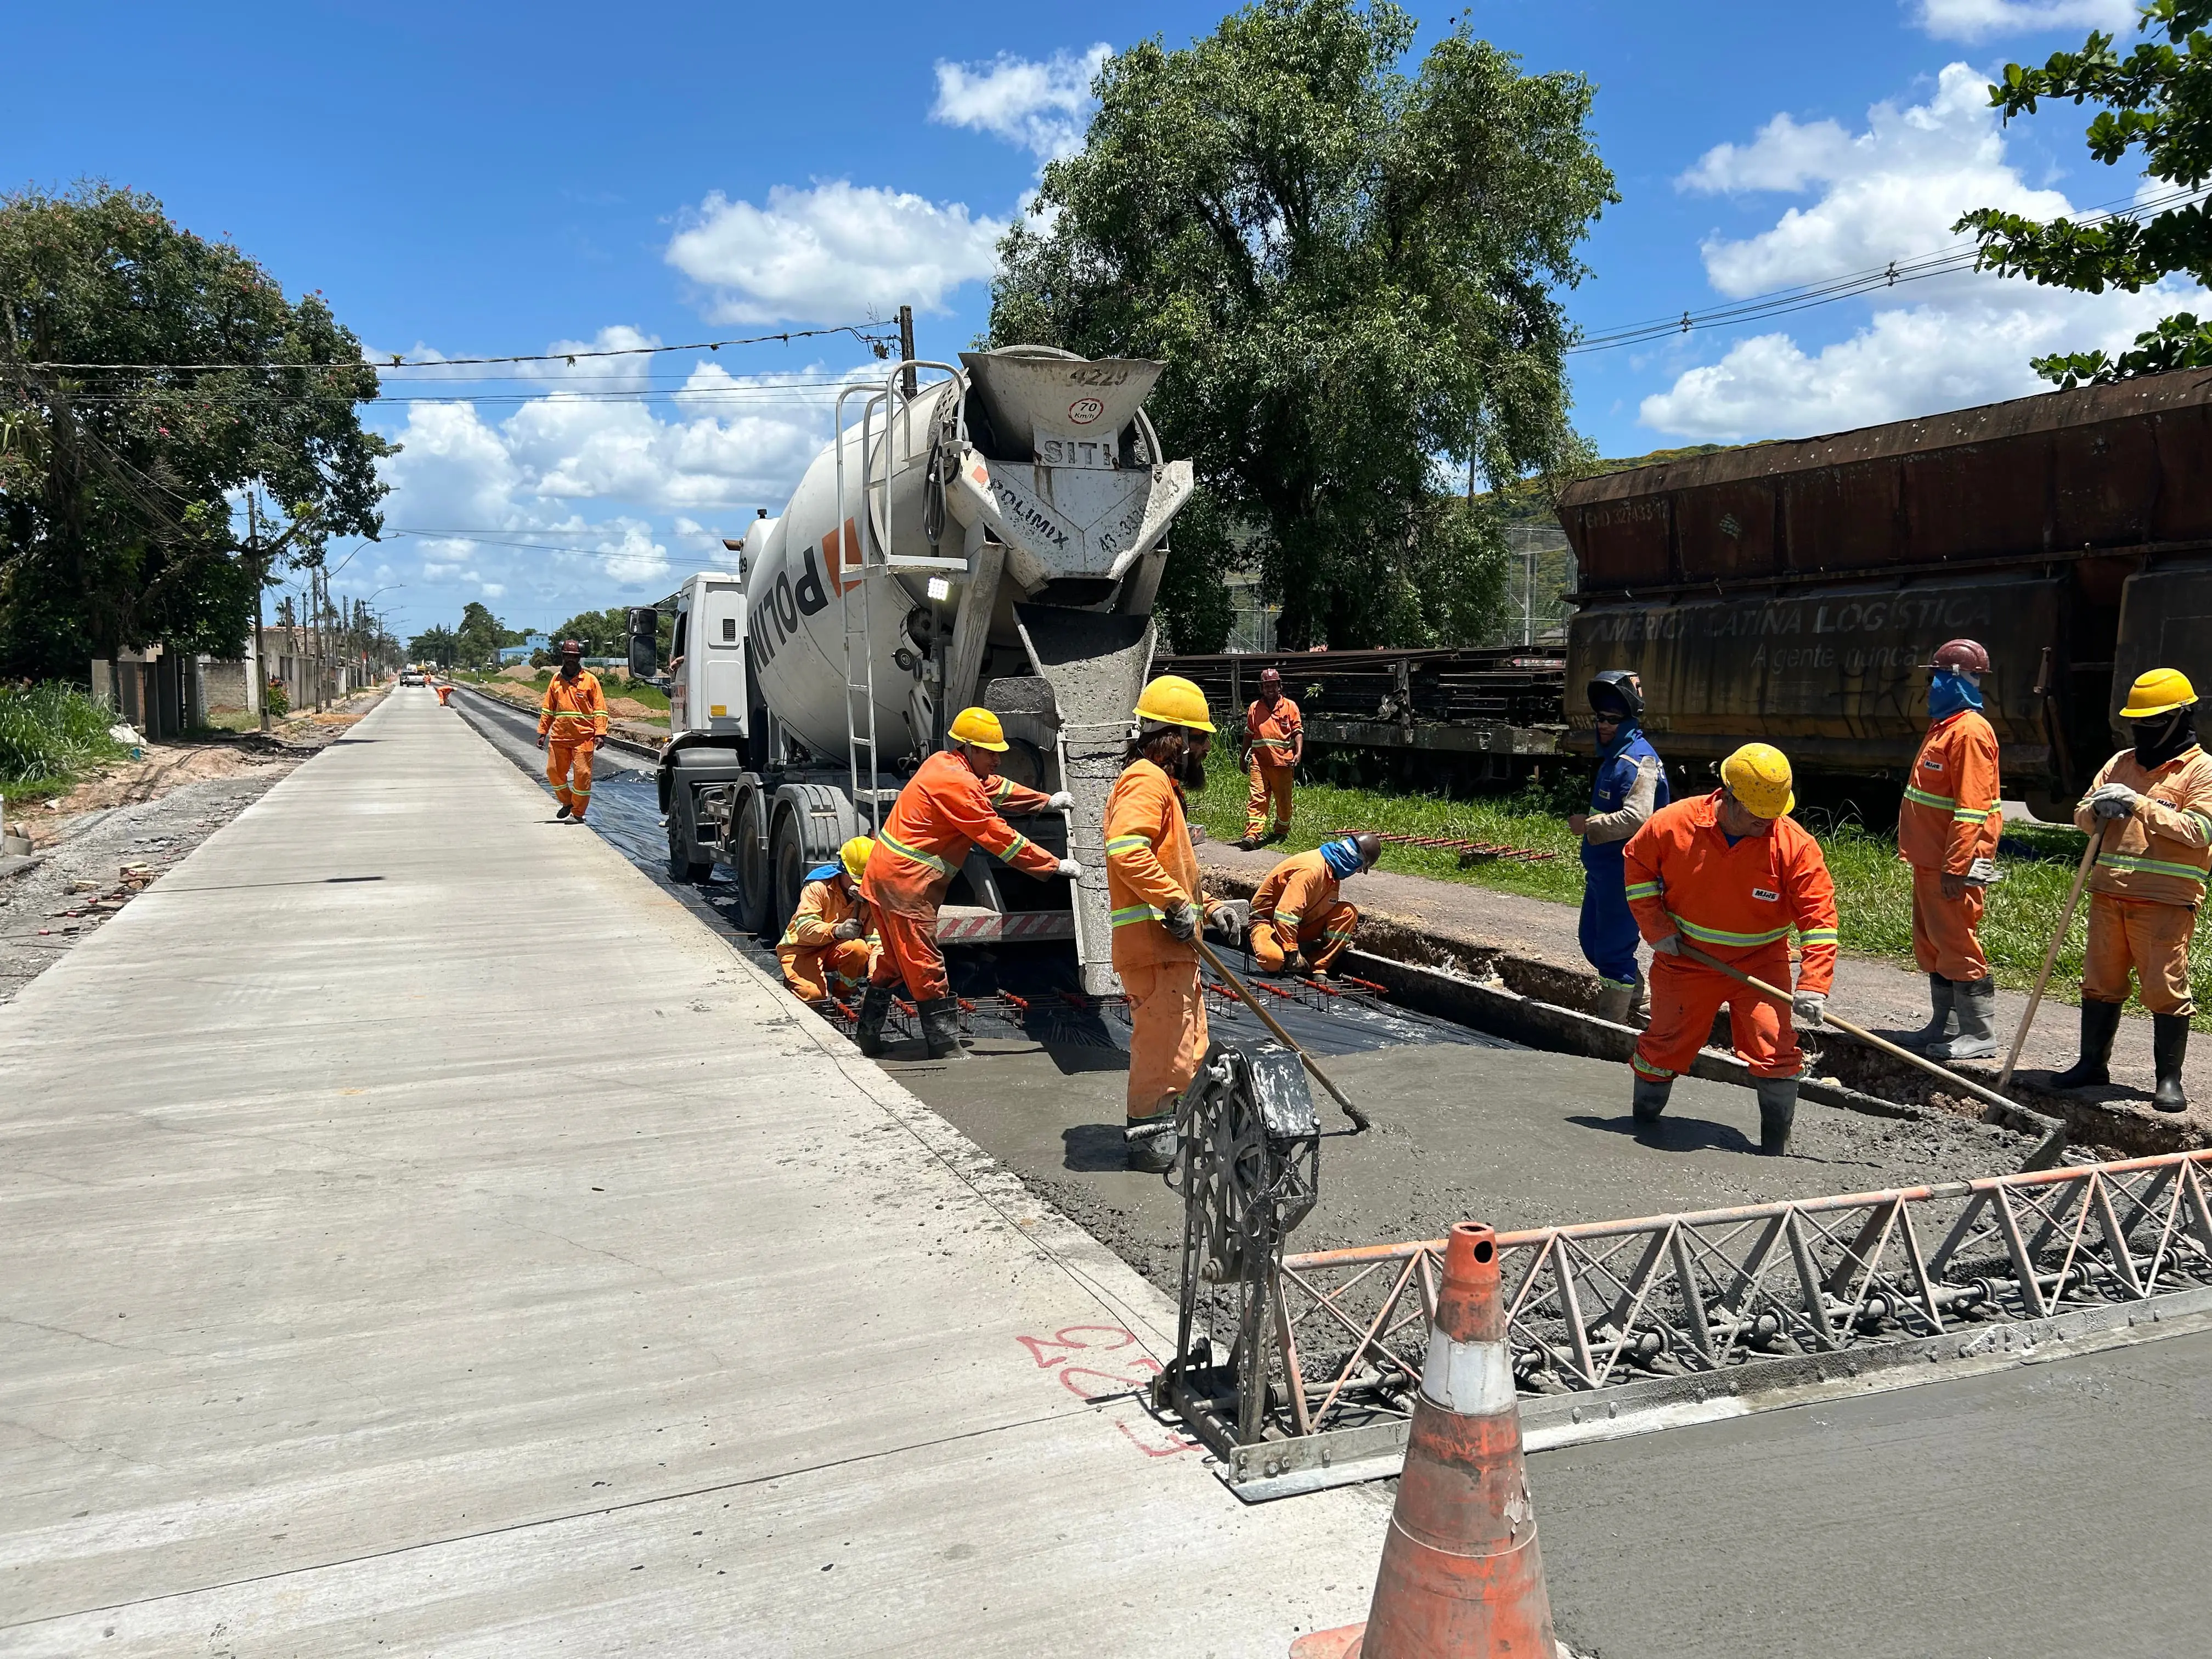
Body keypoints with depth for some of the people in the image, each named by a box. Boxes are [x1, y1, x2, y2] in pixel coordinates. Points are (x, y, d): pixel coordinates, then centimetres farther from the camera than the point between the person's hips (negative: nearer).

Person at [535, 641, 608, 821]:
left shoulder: (590, 680, 2)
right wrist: (542, 733, 12)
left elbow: (600, 709, -1)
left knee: (582, 774, -5)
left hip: (583, 737, -4)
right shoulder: (556, 680, 12)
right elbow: (547, 709, 17)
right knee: (554, 771, 4)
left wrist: (600, 734, -10)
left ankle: (578, 812, 7)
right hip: (559, 737, 4)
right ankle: (567, 802, 27)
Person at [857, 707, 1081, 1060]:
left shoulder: (944, 763, 10)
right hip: (907, 882, -10)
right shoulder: (957, 783, -20)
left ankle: (868, 1036, 28)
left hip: (885, 873, 10)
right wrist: (1056, 866, -14)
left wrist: (1046, 801, 22)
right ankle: (945, 1047, 5)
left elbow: (997, 787, 25)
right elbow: (999, 836, -19)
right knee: (926, 966, -2)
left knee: (894, 959, 20)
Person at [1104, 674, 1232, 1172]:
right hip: (1154, 943, -11)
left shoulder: (1159, 782, 21)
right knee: (1163, 1046, -4)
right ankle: (1148, 1138, 6)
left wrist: (1205, 905, 24)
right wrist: (1178, 902, -25)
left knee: (1187, 1046, 20)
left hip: (1173, 944, 11)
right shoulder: (1147, 780, -14)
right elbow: (1126, 850, -31)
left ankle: (1173, 1126, 31)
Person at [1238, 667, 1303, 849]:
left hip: (1283, 761, -1)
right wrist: (1243, 757, 19)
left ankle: (1282, 831, 29)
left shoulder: (1290, 706, 5)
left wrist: (1299, 753, -13)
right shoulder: (1254, 708, 12)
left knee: (1283, 799, 9)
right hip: (1259, 761, 1)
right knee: (1257, 796, -10)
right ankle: (1252, 834, -19)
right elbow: (1249, 734, 19)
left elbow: (1298, 731, 1)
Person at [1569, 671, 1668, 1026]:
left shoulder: (1639, 760, -18)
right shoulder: (1613, 755, 15)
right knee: (1592, 939, 19)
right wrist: (1584, 818, 14)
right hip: (1602, 870, 11)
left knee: (1612, 950, -3)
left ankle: (1610, 1025, 8)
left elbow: (1636, 818, -29)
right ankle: (1644, 1006, 32)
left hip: (1624, 873, -11)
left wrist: (1588, 825, -20)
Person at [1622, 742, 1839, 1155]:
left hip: (1760, 965, 0)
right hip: (1686, 959, 1)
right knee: (1664, 1044, 9)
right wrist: (1657, 928, -6)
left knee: (1775, 1050, -9)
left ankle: (1776, 1151, 7)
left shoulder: (1796, 845, -17)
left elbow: (1818, 916, -15)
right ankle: (1643, 1125, 32)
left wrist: (1813, 985, -24)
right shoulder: (1674, 823, -15)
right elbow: (1637, 866, 2)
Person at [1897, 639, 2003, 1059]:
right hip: (1929, 861, 10)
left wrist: (1955, 867, -24)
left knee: (1958, 946, -4)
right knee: (1932, 945, 16)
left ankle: (1980, 1035, 5)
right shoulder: (1943, 726, 15)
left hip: (1954, 865, -10)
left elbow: (1972, 808, -22)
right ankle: (1945, 1025, 27)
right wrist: (1914, 851, 21)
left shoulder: (1969, 731, -16)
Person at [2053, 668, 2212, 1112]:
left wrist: (2140, 804, -19)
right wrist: (2096, 811, -9)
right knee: (2099, 983, 11)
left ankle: (2170, 1079, 7)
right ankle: (2093, 1063, 21)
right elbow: (2082, 817, 14)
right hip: (2110, 893, 6)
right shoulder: (2121, 763, 15)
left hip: (2166, 900, -6)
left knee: (2166, 990, -3)